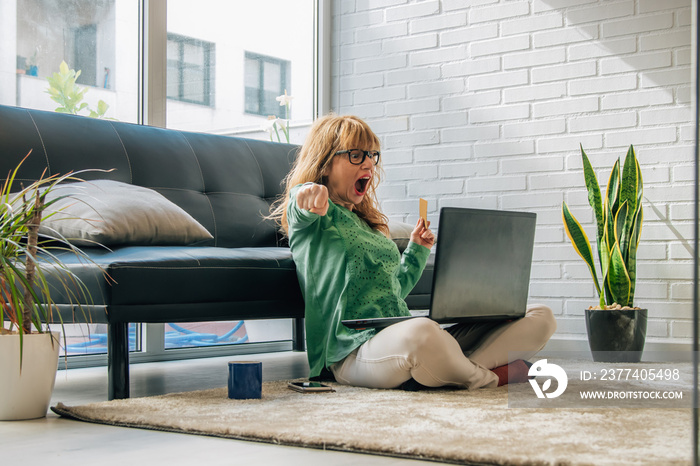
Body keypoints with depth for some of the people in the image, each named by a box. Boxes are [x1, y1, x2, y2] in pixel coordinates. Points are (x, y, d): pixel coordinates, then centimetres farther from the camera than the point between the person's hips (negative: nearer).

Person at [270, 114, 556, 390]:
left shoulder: (370, 223, 28)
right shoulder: (315, 213, 3)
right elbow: (304, 205, -25)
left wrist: (417, 251, 24)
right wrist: (310, 190, -47)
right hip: (353, 354, -8)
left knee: (540, 318, -4)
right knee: (421, 332, -45)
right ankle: (486, 377, -15)